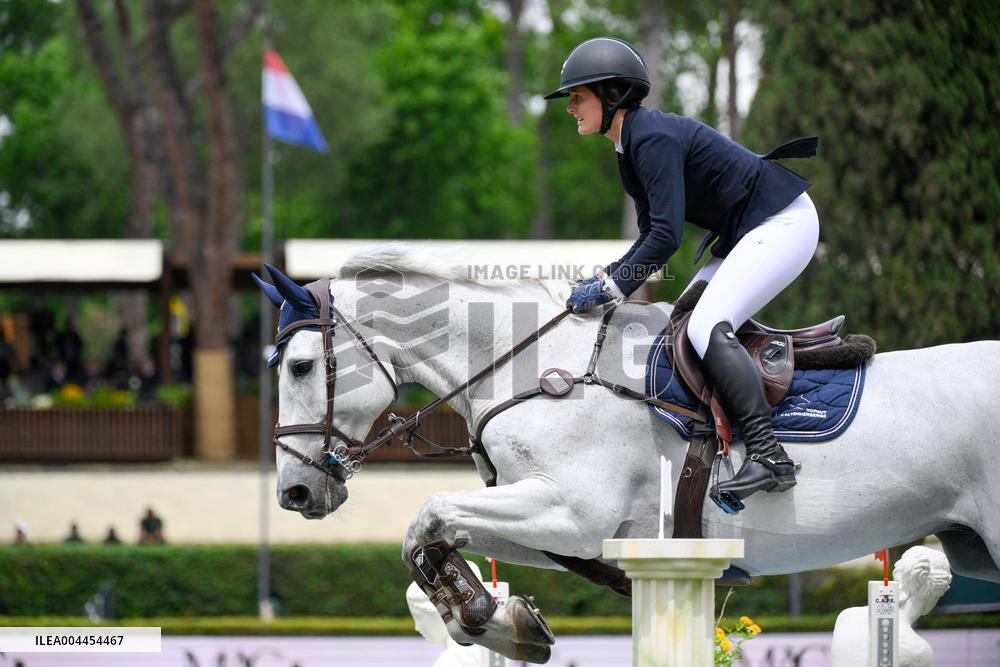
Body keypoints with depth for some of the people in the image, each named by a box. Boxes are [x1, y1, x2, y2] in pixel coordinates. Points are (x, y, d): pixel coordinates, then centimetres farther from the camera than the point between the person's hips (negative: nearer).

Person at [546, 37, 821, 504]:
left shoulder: (653, 137, -21)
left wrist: (610, 290, -21)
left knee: (708, 329, -23)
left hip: (784, 223, -11)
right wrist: (603, 280, 1)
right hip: (745, 234, 11)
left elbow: (667, 235, -27)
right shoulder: (630, 150, 11)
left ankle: (770, 459, -29)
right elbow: (652, 234, 15)